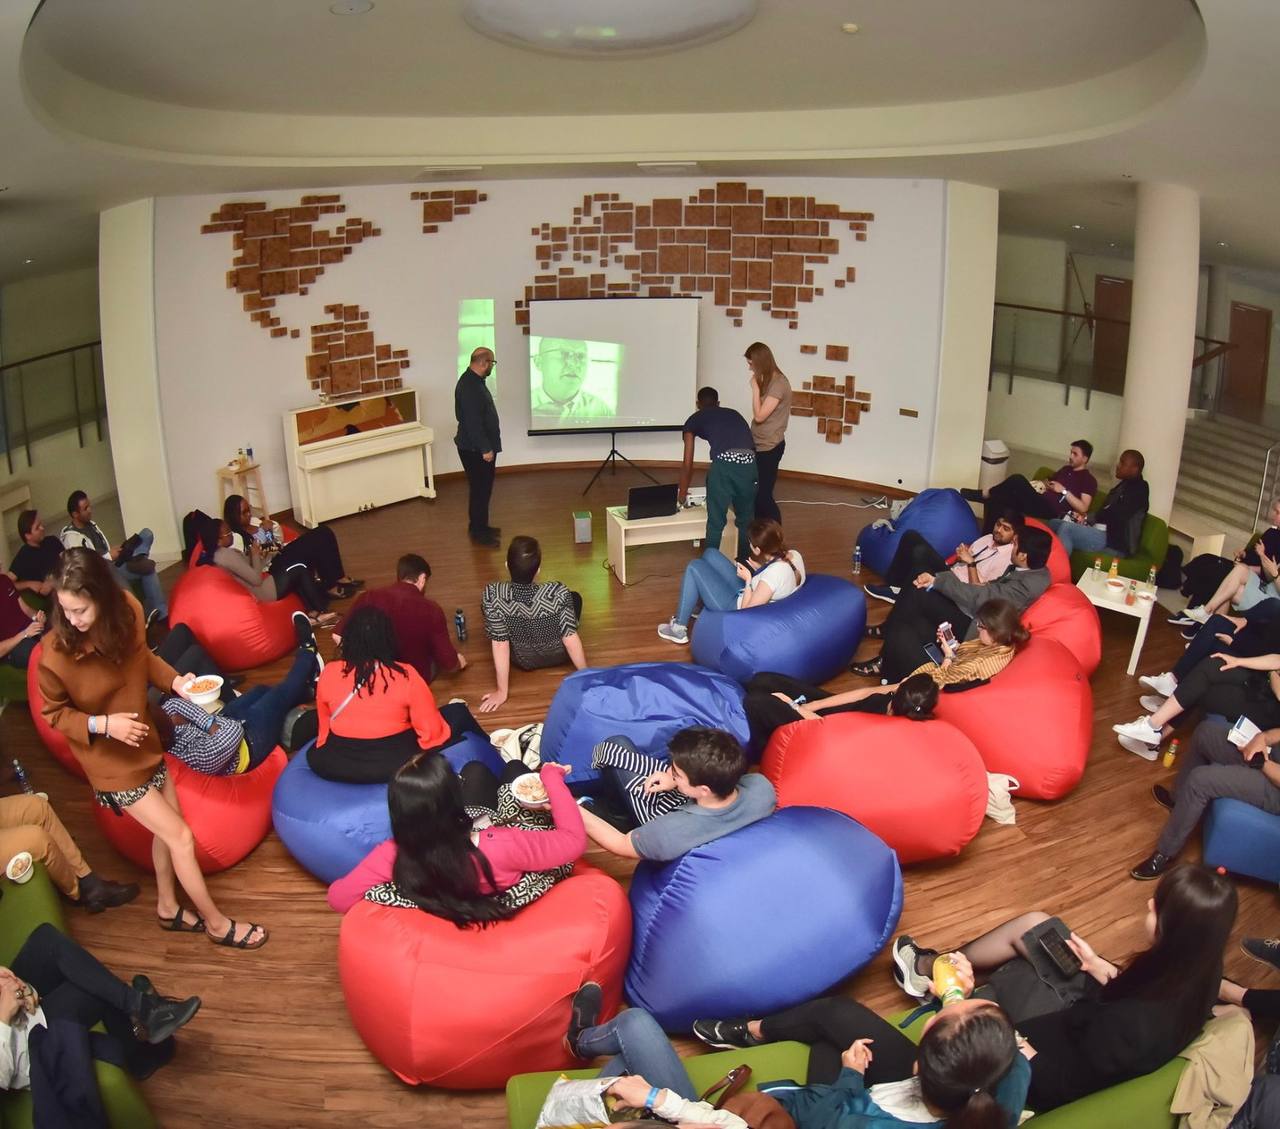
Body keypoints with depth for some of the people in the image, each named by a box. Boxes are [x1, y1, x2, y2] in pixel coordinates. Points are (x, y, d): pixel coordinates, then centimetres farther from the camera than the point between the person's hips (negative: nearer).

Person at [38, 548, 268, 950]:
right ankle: (216, 923, 20)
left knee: (167, 830, 21)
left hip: (146, 743, 6)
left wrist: (174, 679, -11)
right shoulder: (56, 655, -29)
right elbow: (54, 713, -12)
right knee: (180, 837, 1)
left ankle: (168, 908, 45)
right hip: (113, 763, -6)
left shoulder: (126, 612, -16)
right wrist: (102, 724, -27)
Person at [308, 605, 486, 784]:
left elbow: (324, 725, 9)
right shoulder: (405, 676, -17)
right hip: (397, 762, -3)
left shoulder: (329, 673, -8)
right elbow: (432, 731, -12)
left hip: (335, 764, 3)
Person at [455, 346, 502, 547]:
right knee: (480, 490, -3)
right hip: (475, 449, -10)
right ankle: (478, 534, 5)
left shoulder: (474, 380, 10)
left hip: (479, 447, 10)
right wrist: (485, 449, -23)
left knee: (482, 488, 17)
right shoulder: (469, 386, -24)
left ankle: (479, 527, 29)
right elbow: (472, 421, -26)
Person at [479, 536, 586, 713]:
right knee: (575, 598, 26)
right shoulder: (558, 592, -34)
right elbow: (570, 637, -26)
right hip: (558, 655, 0)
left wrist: (502, 691, -15)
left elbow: (499, 644, -26)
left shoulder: (492, 595, -33)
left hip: (523, 661, 0)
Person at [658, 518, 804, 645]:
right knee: (710, 553, 15)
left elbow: (748, 610, -28)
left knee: (694, 568, -1)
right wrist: (759, 569, -2)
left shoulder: (775, 573, -36)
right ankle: (696, 606, 35)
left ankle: (678, 629, 11)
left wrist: (748, 580, -18)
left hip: (737, 609, -9)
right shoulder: (794, 555, -11)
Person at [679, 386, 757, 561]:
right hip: (750, 463, 4)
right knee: (745, 521, 21)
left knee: (716, 523, 11)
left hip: (724, 463, -4)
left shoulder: (694, 419, 23)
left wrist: (682, 492, 40)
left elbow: (688, 464, 25)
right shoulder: (733, 413, 34)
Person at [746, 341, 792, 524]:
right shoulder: (768, 380, 9)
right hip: (760, 445, 9)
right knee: (755, 492, 13)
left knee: (763, 495, -5)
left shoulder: (779, 383, -19)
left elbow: (759, 416, -20)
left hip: (769, 447, -9)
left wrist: (755, 388, -17)